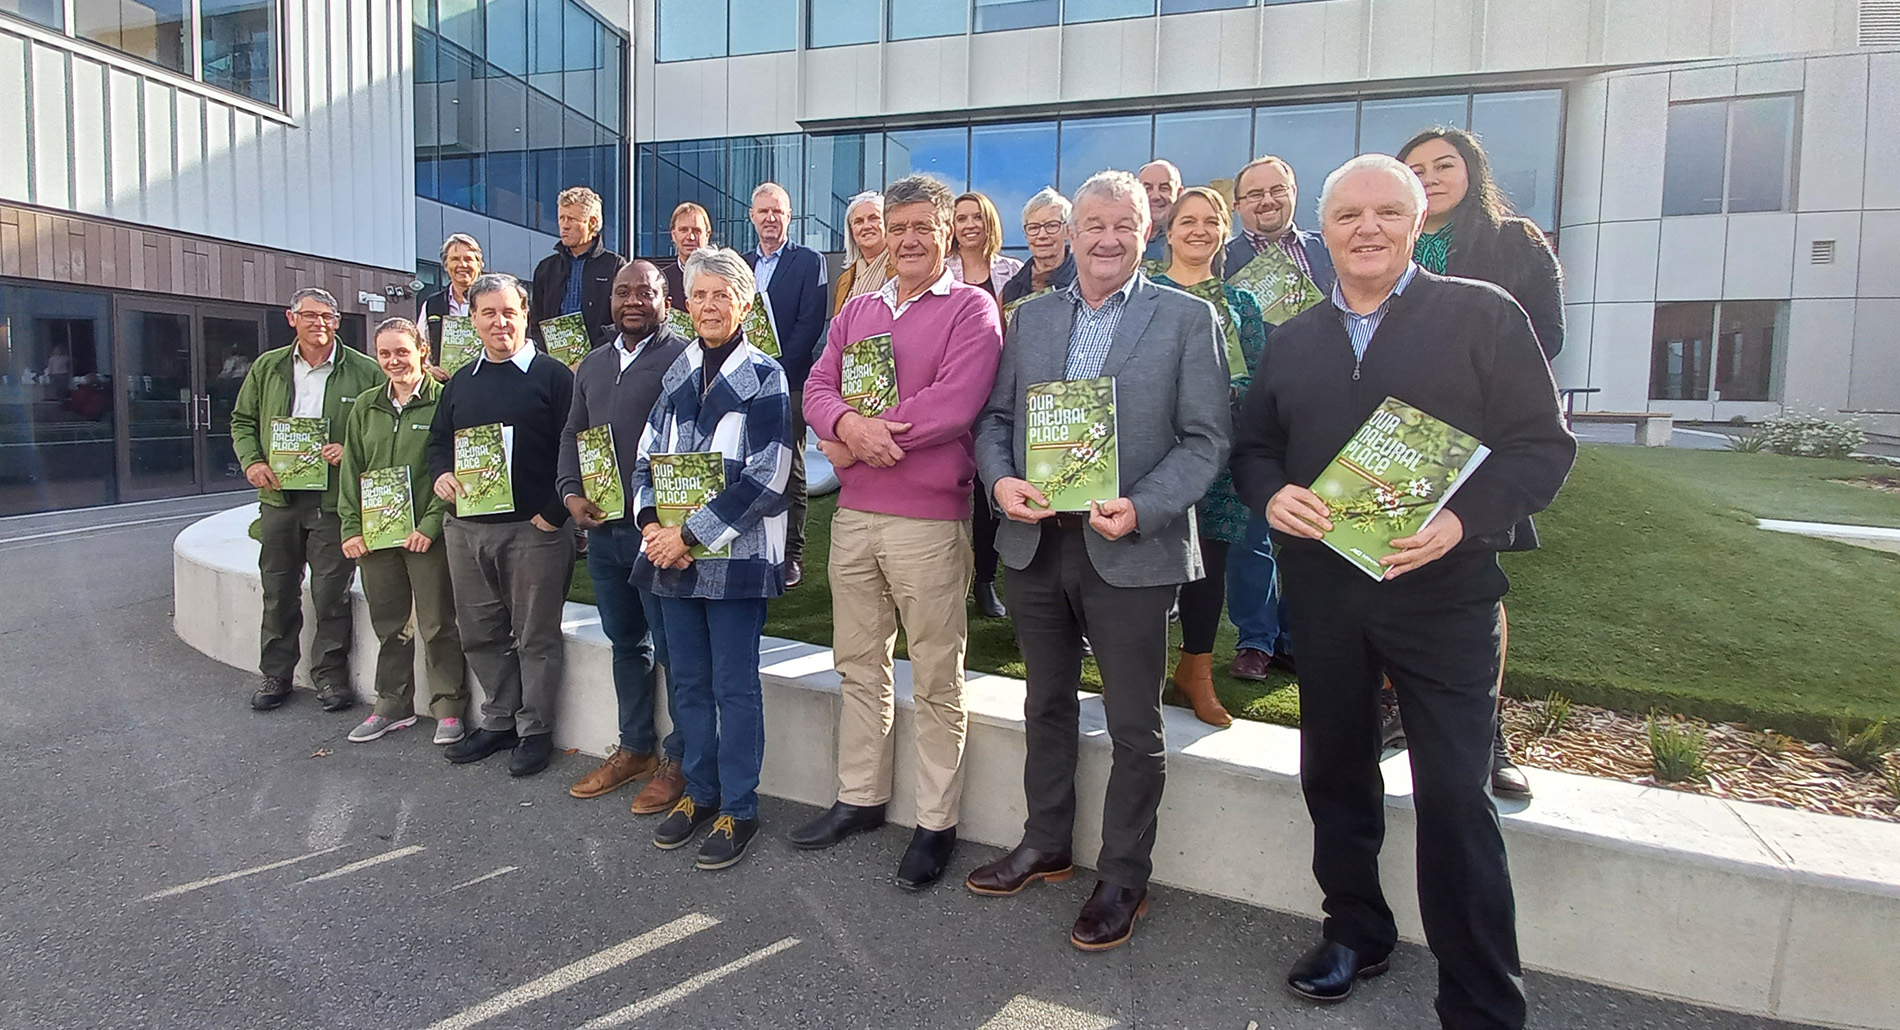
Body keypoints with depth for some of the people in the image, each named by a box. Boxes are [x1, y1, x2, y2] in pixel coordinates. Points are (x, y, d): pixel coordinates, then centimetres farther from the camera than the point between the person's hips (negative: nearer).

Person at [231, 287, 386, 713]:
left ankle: (329, 674, 15)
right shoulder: (267, 368, 10)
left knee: (332, 593, 1)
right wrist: (251, 462, 1)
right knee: (278, 592, 12)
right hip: (279, 497, 4)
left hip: (334, 499, -3)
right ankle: (276, 674, 25)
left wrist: (351, 450, -15)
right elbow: (243, 420, 17)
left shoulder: (364, 371, -2)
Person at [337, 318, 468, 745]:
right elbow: (351, 470, 13)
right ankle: (393, 706, 26)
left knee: (438, 625, 1)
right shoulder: (365, 406, 12)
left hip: (427, 534, -5)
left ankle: (448, 708, 13)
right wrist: (351, 527, 4)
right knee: (388, 625, 14)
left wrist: (431, 524, -14)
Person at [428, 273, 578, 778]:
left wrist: (554, 513, -14)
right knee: (480, 632, 13)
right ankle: (498, 721, 28)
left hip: (533, 528, -6)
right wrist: (441, 475, 0)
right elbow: (438, 441, 22)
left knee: (536, 635, 2)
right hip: (466, 527, 6)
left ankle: (535, 731, 15)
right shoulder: (460, 382, 16)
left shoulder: (553, 376, -3)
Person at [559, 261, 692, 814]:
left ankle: (680, 758, 14)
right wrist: (571, 493, 3)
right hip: (601, 528, 8)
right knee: (624, 640, 17)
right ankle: (635, 747, 31)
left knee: (672, 648, 0)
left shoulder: (683, 357, -7)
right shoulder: (592, 365, 17)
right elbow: (571, 435, 20)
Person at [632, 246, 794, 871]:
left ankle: (738, 808, 14)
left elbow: (766, 476, -13)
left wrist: (691, 534, -14)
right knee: (688, 680, 13)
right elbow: (647, 457, 12)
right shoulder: (678, 375, 13)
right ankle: (699, 792, 29)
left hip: (736, 554, -5)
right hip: (674, 553, 6)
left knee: (735, 685, 1)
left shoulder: (764, 376, -4)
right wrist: (652, 526, -7)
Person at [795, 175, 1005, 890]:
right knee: (859, 666, 16)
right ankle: (860, 799, 32)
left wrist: (856, 441, -11)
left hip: (930, 519, -6)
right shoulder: (856, 312, 15)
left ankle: (936, 824, 17)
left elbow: (955, 403, -17)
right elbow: (818, 388, 7)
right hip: (853, 514, 6)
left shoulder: (972, 309, -4)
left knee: (937, 682, 4)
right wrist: (849, 422, -17)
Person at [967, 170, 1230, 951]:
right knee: (1047, 705, 19)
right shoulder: (1030, 317, 10)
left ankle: (1124, 879, 26)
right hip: (1035, 542, 4)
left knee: (1133, 726, 7)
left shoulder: (1188, 319, -2)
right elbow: (994, 417, 10)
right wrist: (1000, 479, -10)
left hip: (1131, 550, -4)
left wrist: (1140, 508, -21)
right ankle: (1045, 845, 38)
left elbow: (1205, 439, -7)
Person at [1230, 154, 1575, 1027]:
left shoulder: (1484, 315, -2)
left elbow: (1544, 446, -5)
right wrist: (1272, 495, -9)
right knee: (1334, 770, 15)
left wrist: (1463, 519, -21)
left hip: (1441, 588, -4)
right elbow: (1252, 448, 14)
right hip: (1321, 587, 5)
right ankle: (1355, 932, 37)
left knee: (1455, 797, -3)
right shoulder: (1293, 340, 11)